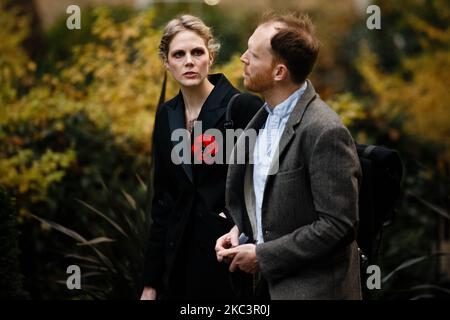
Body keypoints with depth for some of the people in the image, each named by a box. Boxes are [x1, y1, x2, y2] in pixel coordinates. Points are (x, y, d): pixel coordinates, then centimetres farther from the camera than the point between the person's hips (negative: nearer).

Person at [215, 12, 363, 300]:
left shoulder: (324, 132, -21)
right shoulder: (264, 116, 5)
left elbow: (338, 225, -21)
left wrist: (263, 256, -16)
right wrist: (240, 229, 1)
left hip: (313, 289, -7)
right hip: (269, 283, 7)